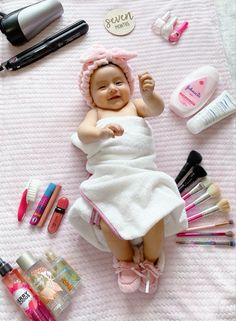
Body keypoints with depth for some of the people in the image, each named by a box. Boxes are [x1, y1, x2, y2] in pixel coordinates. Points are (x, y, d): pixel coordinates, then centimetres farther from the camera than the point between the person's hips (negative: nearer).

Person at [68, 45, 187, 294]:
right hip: (107, 178, 0)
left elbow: (156, 108, 1)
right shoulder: (96, 113, 17)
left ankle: (152, 258, 12)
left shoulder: (135, 105, 21)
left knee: (155, 215, -20)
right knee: (108, 221, -21)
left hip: (142, 174, 1)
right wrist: (100, 132, -26)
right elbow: (82, 132, -3)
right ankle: (125, 260, 10)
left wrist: (149, 94, -22)